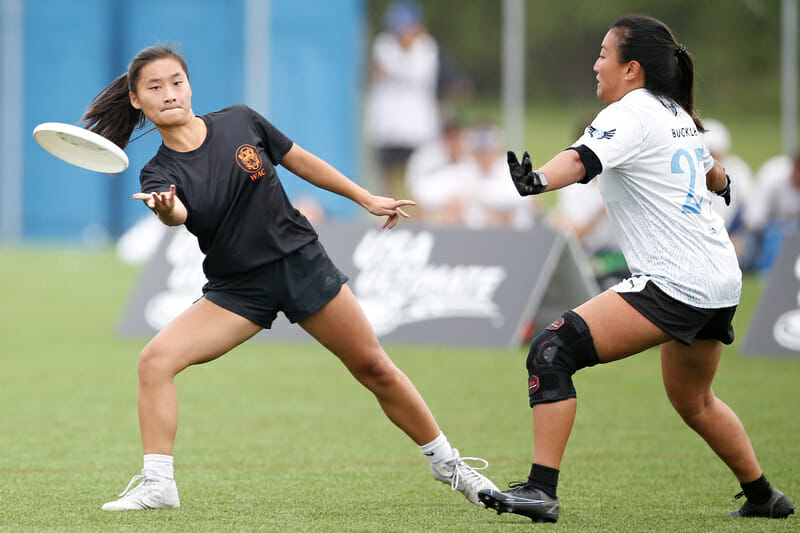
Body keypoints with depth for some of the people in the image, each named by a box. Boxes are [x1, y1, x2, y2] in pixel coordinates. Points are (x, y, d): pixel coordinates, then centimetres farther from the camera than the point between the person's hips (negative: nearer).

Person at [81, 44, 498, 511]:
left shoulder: (240, 123, -5)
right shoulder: (160, 173, -9)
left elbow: (299, 160, 10)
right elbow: (177, 213, -33)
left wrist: (366, 199, 14)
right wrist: (165, 208, -57)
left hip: (302, 263, 0)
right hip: (236, 289, 0)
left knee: (374, 368, 5)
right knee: (156, 359, -20)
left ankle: (449, 466, 22)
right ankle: (158, 484, -14)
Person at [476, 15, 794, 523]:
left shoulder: (630, 114, -9)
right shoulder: (677, 114, 16)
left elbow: (581, 160, -32)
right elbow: (712, 173, 37)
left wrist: (537, 180, -51)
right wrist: (721, 181, 62)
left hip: (675, 285, -10)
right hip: (721, 281, 10)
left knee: (553, 350, -16)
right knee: (694, 401, 30)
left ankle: (541, 490, -25)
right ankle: (763, 496, 43)